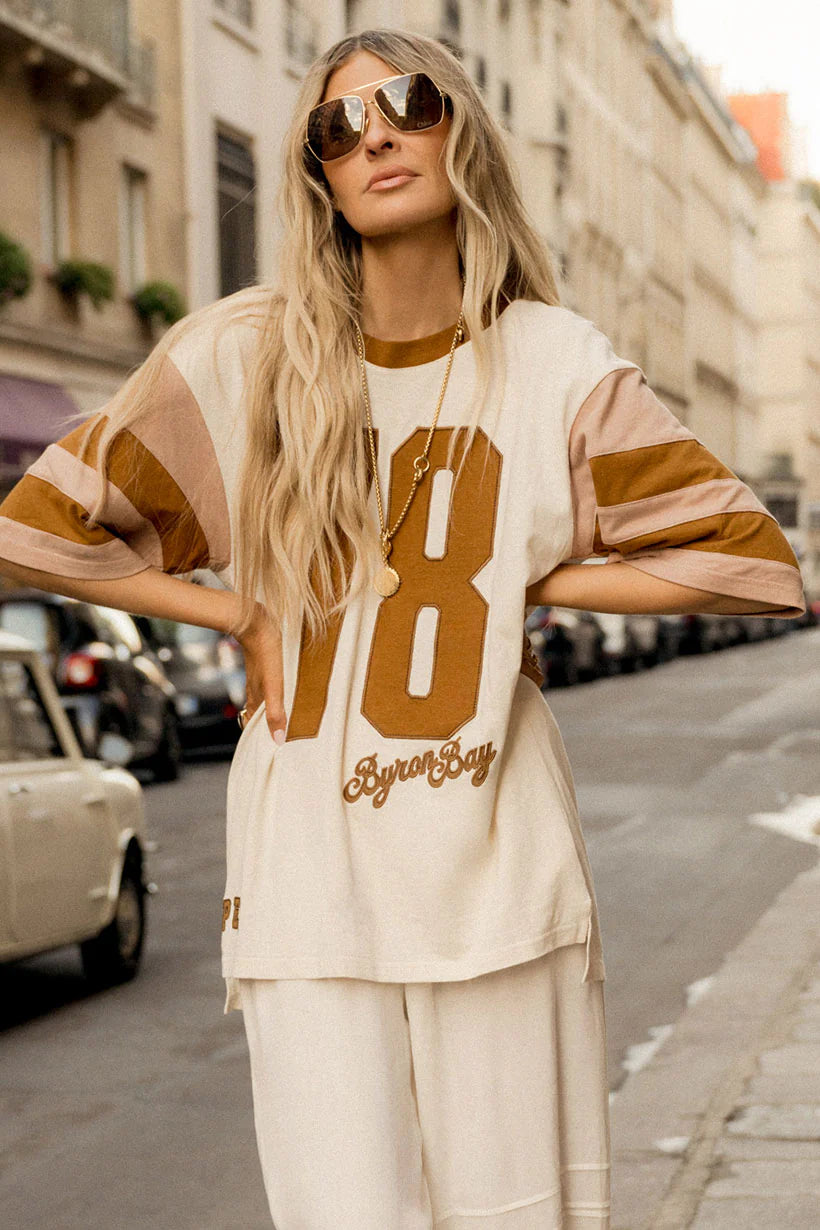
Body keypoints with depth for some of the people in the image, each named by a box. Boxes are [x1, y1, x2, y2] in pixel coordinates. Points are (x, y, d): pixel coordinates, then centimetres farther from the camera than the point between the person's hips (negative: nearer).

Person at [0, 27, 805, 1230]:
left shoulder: (556, 363, 3)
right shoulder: (240, 354, 2)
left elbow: (751, 555, 4)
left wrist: (524, 582, 0)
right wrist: (241, 615, 1)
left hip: (497, 863, 1)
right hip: (308, 865, 0)